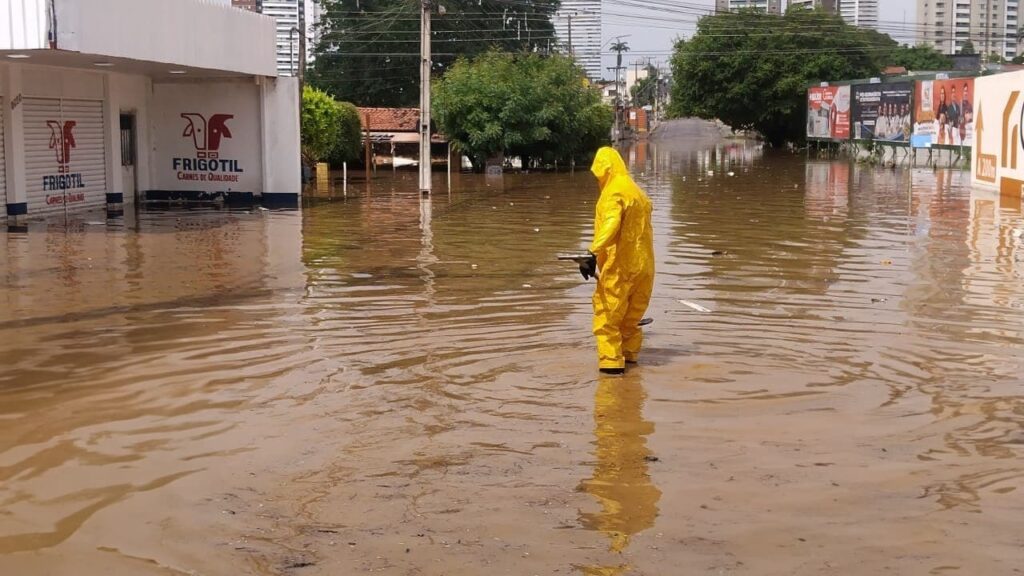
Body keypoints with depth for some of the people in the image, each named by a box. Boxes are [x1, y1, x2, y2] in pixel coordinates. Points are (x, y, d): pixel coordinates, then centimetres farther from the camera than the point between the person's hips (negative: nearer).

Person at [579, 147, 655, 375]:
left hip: (619, 266, -8)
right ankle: (630, 354, 28)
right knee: (631, 315, 20)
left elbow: (610, 225, -27)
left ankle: (611, 361, -6)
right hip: (643, 266, 9)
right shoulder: (638, 192, 16)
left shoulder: (614, 193, -12)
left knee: (607, 314, -2)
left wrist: (593, 255, -32)